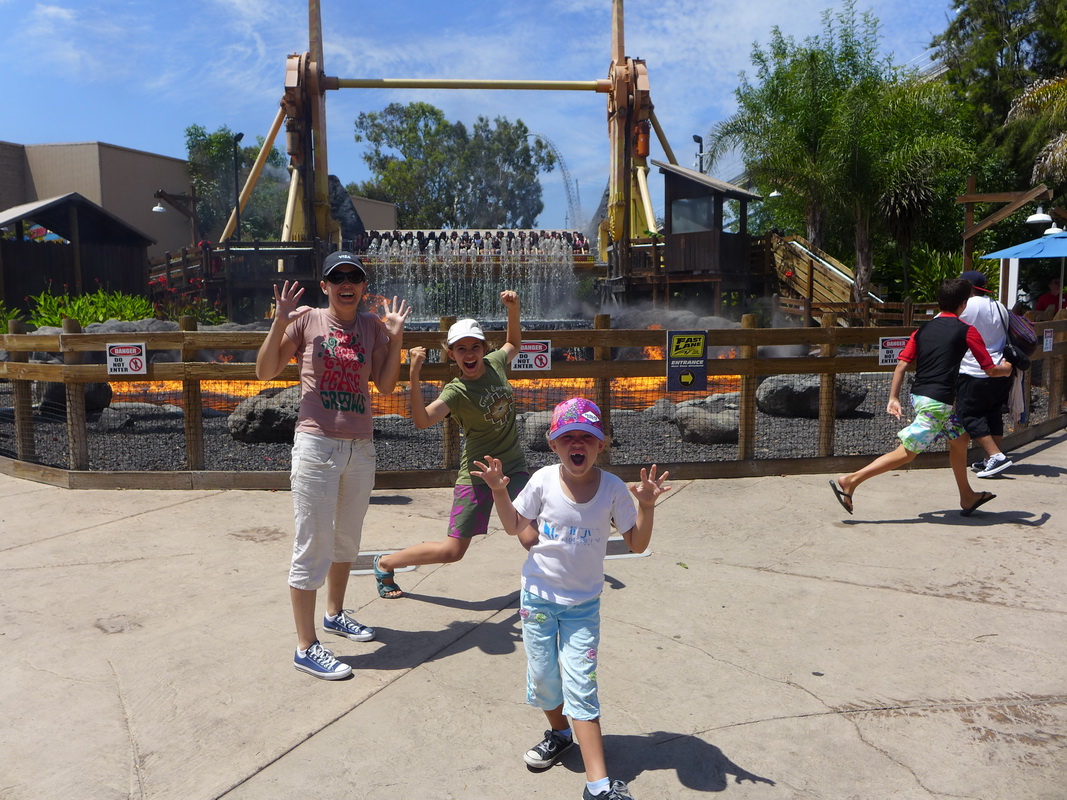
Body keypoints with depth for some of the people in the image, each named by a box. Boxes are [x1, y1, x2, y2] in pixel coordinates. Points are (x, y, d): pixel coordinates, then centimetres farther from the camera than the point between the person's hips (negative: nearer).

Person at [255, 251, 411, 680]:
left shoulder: (372, 326, 6)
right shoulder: (307, 320, -3)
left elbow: (386, 385, 2)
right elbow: (265, 371, -5)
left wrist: (396, 336, -6)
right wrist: (280, 323, -16)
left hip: (361, 447, 5)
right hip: (317, 444, -5)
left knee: (348, 539, 19)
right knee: (313, 547, -1)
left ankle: (334, 614, 40)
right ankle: (306, 647, 9)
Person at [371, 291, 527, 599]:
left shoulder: (495, 363, -3)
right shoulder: (456, 391, -18)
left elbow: (513, 343, 21)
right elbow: (422, 420, -36)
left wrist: (512, 308, 6)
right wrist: (414, 375, -43)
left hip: (514, 468, 5)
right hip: (477, 473, -4)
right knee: (452, 551, 2)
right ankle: (385, 563, 23)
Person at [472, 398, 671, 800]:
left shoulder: (612, 488, -11)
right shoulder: (543, 481, -11)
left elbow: (637, 544, -5)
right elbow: (517, 529, 1)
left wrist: (646, 505, -21)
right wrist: (499, 492, -12)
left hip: (583, 602, -1)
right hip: (538, 595, 1)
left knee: (580, 684, -5)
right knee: (542, 675, 12)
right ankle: (560, 731, 43)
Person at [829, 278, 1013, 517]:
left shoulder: (923, 329, 12)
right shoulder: (967, 331, -3)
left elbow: (902, 363, 4)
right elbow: (991, 370, 1)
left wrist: (893, 398, 4)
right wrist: (1006, 368, 24)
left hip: (919, 395, 8)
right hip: (937, 401, -8)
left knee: (960, 439, 24)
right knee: (907, 452, -6)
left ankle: (967, 498, 35)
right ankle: (849, 481, -12)